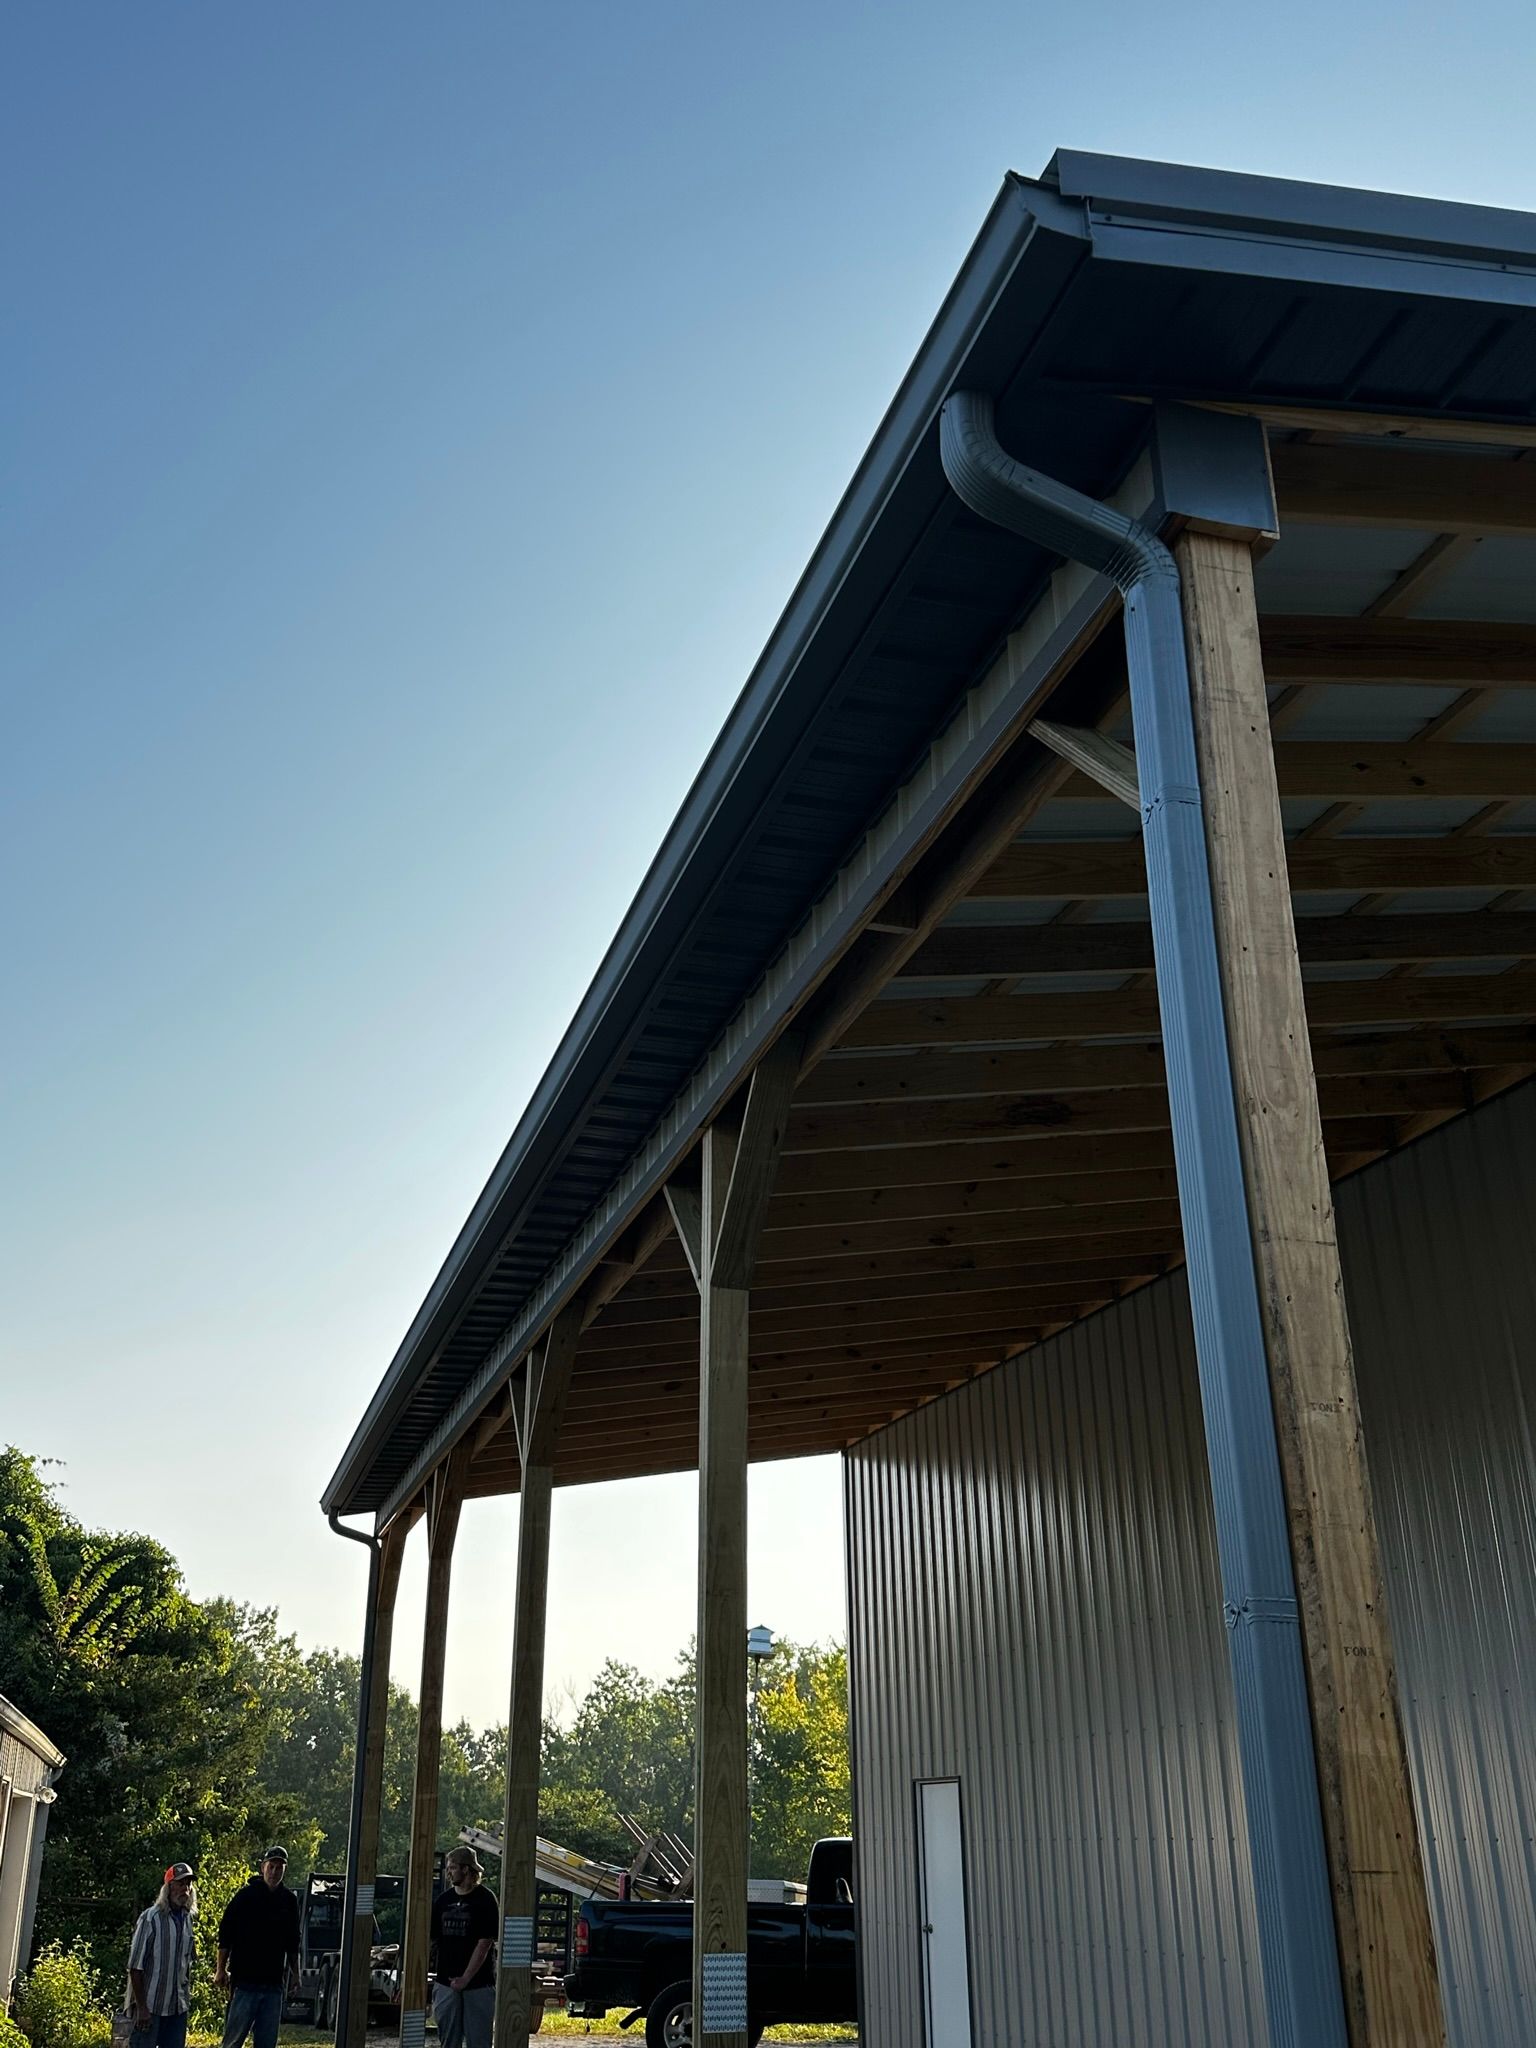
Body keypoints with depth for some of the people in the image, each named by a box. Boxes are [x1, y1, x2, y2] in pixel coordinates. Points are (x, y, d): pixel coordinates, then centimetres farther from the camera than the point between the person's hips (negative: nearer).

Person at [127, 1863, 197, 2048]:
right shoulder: (150, 1918, -11)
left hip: (178, 2007, 6)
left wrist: (187, 1996, 12)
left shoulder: (187, 1919, 8)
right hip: (151, 2006, -6)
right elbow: (135, 1966, -11)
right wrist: (141, 2008, -14)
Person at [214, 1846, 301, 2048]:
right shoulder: (246, 1895, -4)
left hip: (274, 1984, 4)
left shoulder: (289, 1901, 9)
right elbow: (225, 1935, -3)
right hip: (244, 1980, -4)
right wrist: (221, 1970, -7)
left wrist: (295, 1973, 14)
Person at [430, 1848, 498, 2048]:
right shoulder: (443, 1900, 9)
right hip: (446, 1982, 5)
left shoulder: (484, 1900, -6)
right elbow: (430, 1939, 9)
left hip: (477, 1984, -5)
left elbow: (484, 1943, -10)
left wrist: (465, 1979, -14)